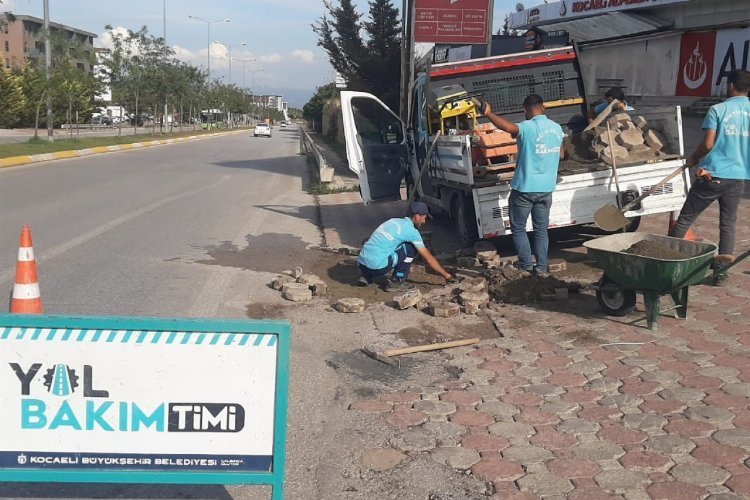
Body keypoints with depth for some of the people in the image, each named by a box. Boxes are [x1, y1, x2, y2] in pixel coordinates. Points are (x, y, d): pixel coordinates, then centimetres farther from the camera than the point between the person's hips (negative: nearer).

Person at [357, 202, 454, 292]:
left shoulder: (393, 221, 20)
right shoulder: (411, 230, -3)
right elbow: (428, 258, 0)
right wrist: (447, 275, 11)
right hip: (377, 267, -8)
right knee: (411, 248, 3)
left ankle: (367, 277, 20)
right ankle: (396, 282, 4)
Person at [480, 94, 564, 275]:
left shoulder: (528, 128, -16)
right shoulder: (557, 128, 6)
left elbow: (508, 127, -37)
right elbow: (561, 154, 20)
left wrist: (488, 113, -28)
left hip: (524, 188, -6)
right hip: (546, 188, 6)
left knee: (518, 228, 9)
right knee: (541, 229, 15)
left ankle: (526, 266, 9)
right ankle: (542, 267, 16)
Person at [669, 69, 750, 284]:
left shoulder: (718, 110, -7)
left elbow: (708, 144, -11)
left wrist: (693, 159, 6)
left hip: (713, 175, -4)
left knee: (685, 219, 5)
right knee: (728, 223, 11)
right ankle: (722, 268, 8)